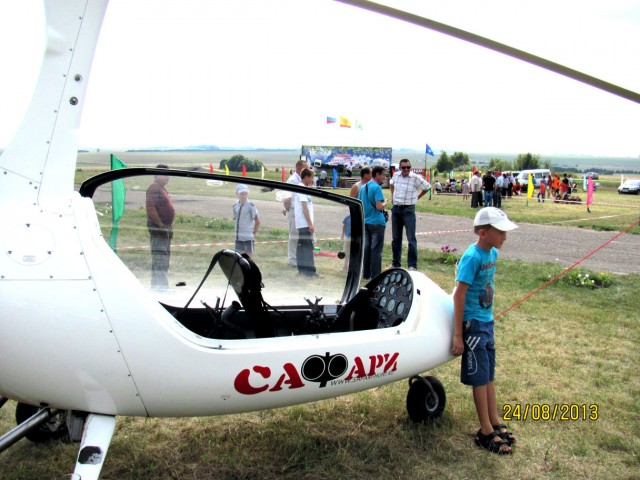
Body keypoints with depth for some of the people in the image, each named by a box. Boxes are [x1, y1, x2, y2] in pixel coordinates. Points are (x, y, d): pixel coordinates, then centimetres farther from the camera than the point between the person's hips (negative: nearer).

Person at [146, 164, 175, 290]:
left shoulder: (162, 188, 20)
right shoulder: (154, 188, -11)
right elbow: (150, 209, -22)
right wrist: (161, 225, -21)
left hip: (166, 228, 11)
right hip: (158, 228, -11)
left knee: (165, 256, 14)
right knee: (160, 257, -11)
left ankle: (157, 286, 22)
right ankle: (160, 286, -11)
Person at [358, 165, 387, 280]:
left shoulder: (363, 187, 12)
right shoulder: (377, 187, -14)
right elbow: (379, 206, -21)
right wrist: (385, 203, -3)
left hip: (365, 222, 8)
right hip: (376, 222, -8)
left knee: (366, 248, 11)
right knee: (376, 250, -2)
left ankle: (366, 274, 17)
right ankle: (375, 276, 2)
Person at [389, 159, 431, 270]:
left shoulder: (415, 178, -8)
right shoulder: (396, 175, 5)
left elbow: (427, 187, 4)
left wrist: (417, 197, 3)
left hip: (408, 210, -5)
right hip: (396, 209, 5)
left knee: (411, 239, -6)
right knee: (395, 239, 12)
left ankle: (412, 265, -2)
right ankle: (395, 263, 23)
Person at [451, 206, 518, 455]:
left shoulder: (492, 253, 3)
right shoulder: (472, 256, -20)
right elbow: (459, 295, -19)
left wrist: (489, 318, 15)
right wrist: (458, 335, -19)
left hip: (487, 322, 8)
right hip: (473, 324, -7)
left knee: (489, 375, 17)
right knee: (480, 378, 4)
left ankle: (495, 423, 31)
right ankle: (486, 432, 16)